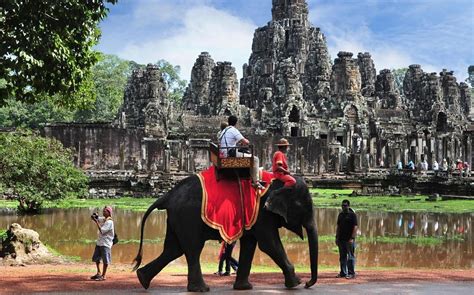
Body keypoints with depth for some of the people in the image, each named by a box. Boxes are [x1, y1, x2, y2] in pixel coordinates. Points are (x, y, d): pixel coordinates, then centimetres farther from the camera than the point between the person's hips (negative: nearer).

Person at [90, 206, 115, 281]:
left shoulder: (109, 222, -16)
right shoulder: (102, 219, 9)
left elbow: (102, 231, -21)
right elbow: (94, 218, 16)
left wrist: (96, 222, -20)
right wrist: (95, 216, -7)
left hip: (106, 243, -9)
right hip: (99, 242, 9)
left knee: (105, 260, -2)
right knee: (96, 258, 16)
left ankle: (103, 275, 6)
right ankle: (98, 273, 29)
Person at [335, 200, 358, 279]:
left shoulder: (352, 215, -5)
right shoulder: (340, 215, 14)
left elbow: (355, 227, -11)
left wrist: (352, 238, -17)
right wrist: (337, 237, 13)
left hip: (349, 240, -6)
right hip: (341, 239, 7)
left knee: (351, 257, -4)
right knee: (342, 257, 10)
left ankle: (351, 273, 0)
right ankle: (343, 273, 17)